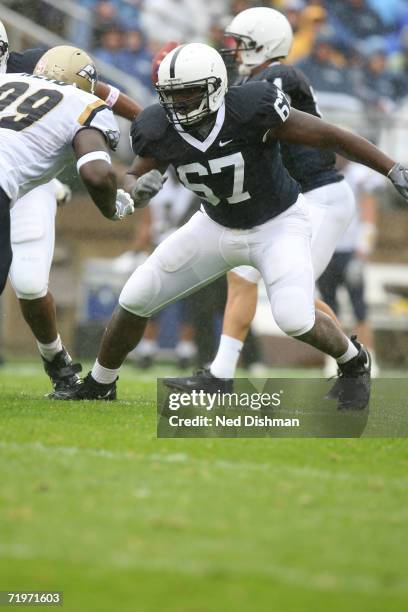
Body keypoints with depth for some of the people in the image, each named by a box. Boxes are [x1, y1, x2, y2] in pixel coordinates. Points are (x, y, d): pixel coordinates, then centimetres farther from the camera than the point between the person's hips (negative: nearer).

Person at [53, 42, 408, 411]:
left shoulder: (252, 110, -32)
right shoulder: (160, 130, -19)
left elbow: (330, 137, -25)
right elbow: (131, 181, -8)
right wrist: (139, 187, -34)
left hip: (279, 224, -5)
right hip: (218, 226, 5)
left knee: (295, 320, -24)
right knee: (134, 301, 2)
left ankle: (354, 363, 9)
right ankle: (99, 385, 26)